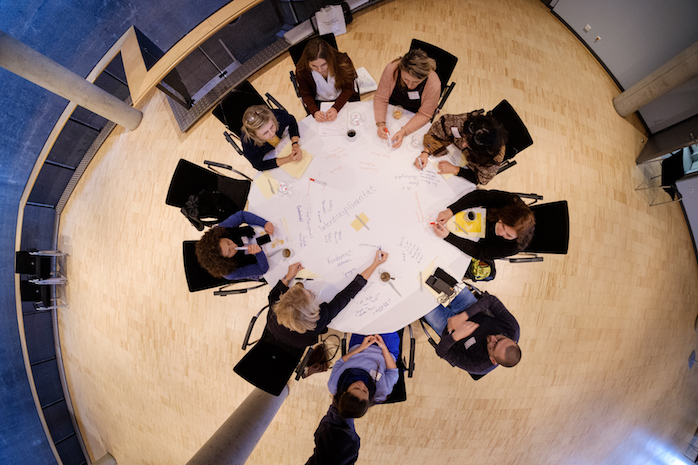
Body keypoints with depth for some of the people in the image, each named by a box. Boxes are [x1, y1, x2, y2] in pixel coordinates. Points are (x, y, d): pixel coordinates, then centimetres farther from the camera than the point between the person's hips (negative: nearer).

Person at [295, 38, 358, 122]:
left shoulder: (342, 63, -24)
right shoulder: (301, 71, -21)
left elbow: (348, 89, -12)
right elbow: (306, 95, -6)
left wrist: (336, 108, -29)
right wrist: (314, 112, -27)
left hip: (344, 100, 0)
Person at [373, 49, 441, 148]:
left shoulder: (434, 86, -34)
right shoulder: (391, 69, -31)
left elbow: (424, 115, -20)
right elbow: (381, 98, -18)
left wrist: (404, 131, -34)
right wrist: (381, 123, -33)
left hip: (414, 115, -1)